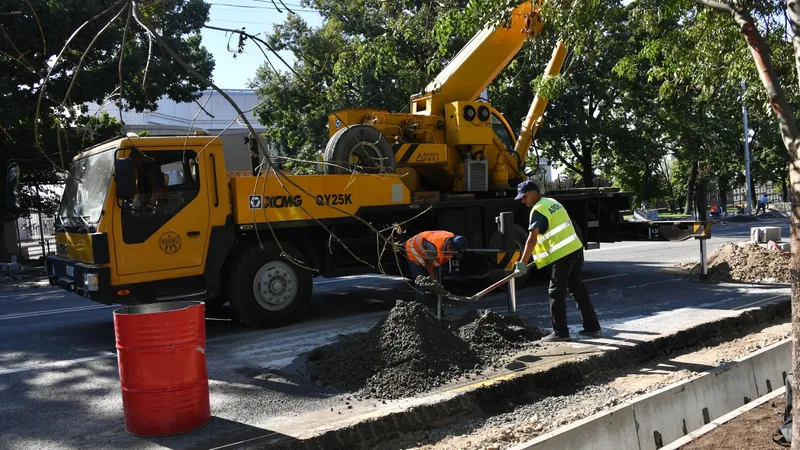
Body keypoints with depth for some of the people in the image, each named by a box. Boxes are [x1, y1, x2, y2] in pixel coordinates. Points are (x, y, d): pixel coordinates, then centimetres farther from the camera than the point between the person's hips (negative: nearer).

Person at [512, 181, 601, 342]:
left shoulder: (538, 210, -13)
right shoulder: (552, 202, 16)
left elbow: (532, 239, -20)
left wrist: (522, 263, -20)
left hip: (562, 255, -9)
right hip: (575, 249, 9)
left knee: (557, 294, -1)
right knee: (579, 289, 15)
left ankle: (560, 332, 3)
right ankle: (592, 327, 21)